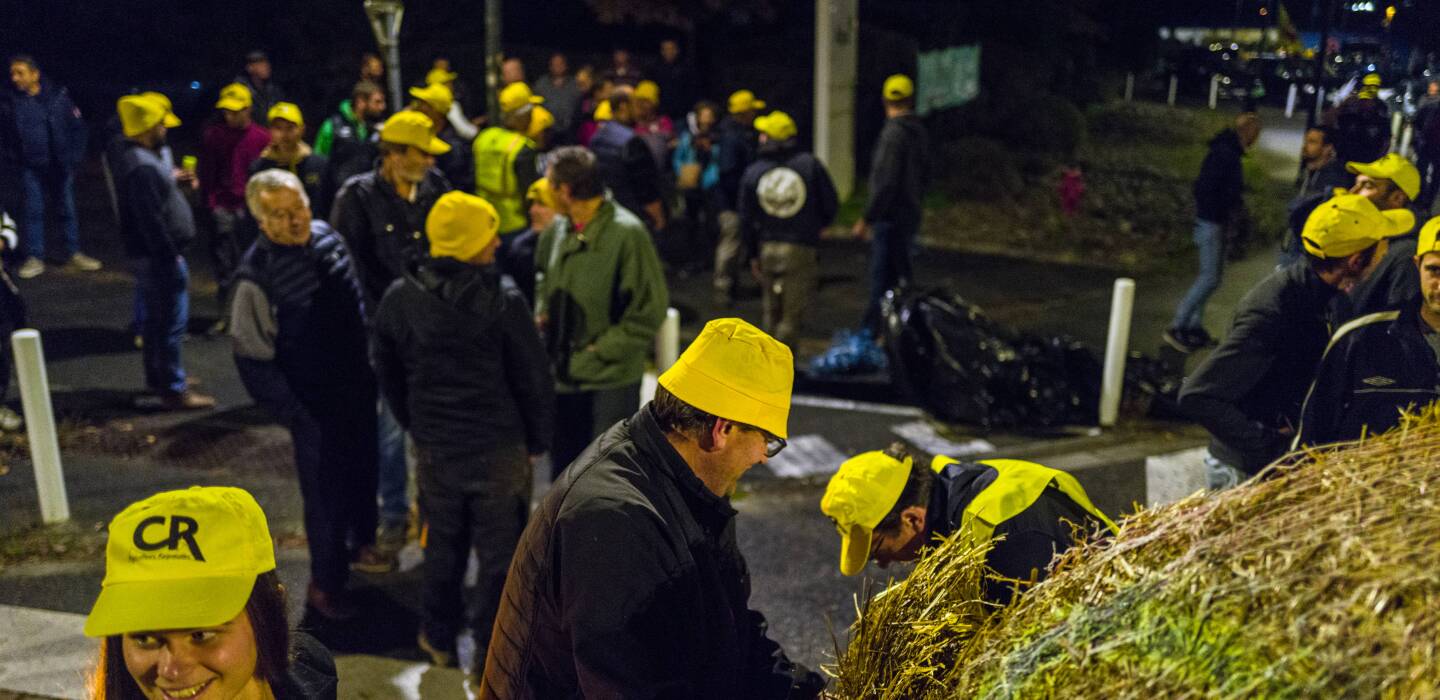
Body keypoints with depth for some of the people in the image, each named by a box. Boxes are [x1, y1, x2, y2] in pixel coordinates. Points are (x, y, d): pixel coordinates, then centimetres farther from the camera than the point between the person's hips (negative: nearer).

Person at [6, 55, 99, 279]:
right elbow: (7, 134, 6)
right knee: (32, 210, 1)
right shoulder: (12, 101, -3)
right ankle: (34, 258, 9)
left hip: (60, 165, 0)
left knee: (67, 209, 9)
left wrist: (74, 156, -3)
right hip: (31, 167, 0)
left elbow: (77, 126, 1)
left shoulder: (58, 95, -4)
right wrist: (14, 157, -2)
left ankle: (73, 253, 20)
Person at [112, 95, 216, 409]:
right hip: (159, 256, -11)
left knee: (157, 319, 21)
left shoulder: (136, 157, 10)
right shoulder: (141, 167, -24)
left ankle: (158, 377, 34)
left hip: (153, 255, 11)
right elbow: (150, 219, -26)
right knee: (171, 322, -5)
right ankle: (173, 389, 1)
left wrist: (171, 180, 15)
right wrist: (170, 255, -22)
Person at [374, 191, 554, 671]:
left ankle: (439, 637, 37)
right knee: (498, 550, 9)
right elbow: (534, 379, -10)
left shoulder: (399, 300, -3)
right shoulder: (504, 302, -16)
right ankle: (492, 650, 19)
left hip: (434, 446, 4)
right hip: (500, 447, -4)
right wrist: (538, 441, 4)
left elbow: (388, 373, 9)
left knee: (443, 544, 21)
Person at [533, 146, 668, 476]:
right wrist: (542, 313, 7)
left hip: (612, 379, -6)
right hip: (564, 375, 7)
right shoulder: (557, 230, 2)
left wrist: (601, 350, -15)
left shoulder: (627, 233, -18)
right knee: (563, 460, 20)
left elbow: (649, 309, -16)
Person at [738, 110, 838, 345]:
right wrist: (815, 227, 17)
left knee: (770, 312, 18)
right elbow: (831, 205, -3)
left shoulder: (752, 172, 1)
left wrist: (753, 254, 15)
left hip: (767, 249, 3)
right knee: (792, 315, -1)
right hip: (801, 249, -3)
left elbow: (746, 219, 4)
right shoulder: (809, 164, -6)